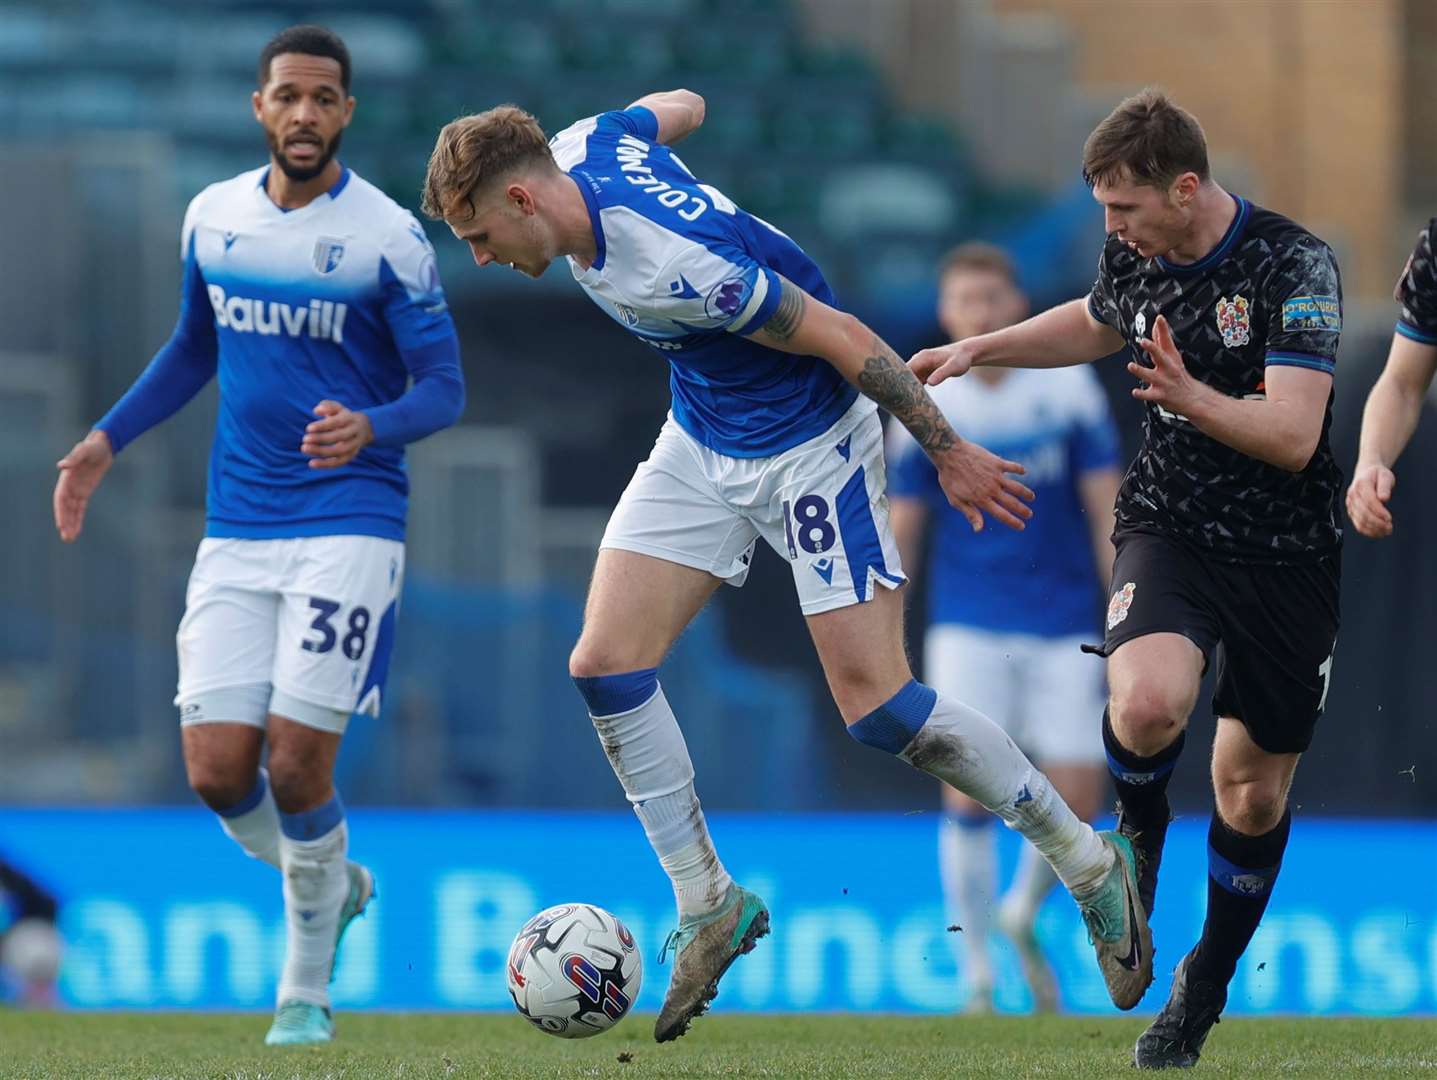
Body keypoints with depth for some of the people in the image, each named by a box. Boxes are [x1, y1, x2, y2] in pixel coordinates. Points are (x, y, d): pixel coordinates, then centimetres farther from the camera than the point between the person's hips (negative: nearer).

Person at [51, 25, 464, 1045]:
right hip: (236, 530, 4)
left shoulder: (387, 236, -8)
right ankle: (332, 883, 28)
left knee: (297, 762, -11)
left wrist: (371, 428, -27)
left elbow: (444, 388, -7)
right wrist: (108, 440, 15)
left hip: (350, 523, -4)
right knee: (217, 768, -4)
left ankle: (307, 989, 9)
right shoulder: (214, 217, 6)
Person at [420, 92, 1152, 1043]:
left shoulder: (671, 266, -34)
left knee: (878, 704, -12)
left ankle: (1091, 866, 6)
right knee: (606, 665, -5)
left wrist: (949, 453, -16)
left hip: (809, 446, -8)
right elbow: (678, 107, 12)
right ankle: (709, 908, 9)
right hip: (701, 445, 9)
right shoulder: (585, 146, -10)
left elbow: (843, 338, -25)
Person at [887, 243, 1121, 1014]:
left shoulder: (1070, 388, -1)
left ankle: (1023, 914, 28)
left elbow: (1106, 511, 1)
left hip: (1062, 631, 1)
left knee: (1076, 804, -2)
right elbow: (898, 533, 3)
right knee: (969, 792, -12)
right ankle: (976, 976, -2)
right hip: (968, 627, -1)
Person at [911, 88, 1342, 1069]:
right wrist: (977, 350, 20)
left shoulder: (1296, 267, -19)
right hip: (1170, 529, 2)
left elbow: (1293, 435, -26)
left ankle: (1207, 988, 31)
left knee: (1255, 797, 7)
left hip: (1287, 555, -2)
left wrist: (1193, 398, -40)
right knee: (1147, 705, -29)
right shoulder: (1134, 257, -1)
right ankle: (1141, 831, 5)